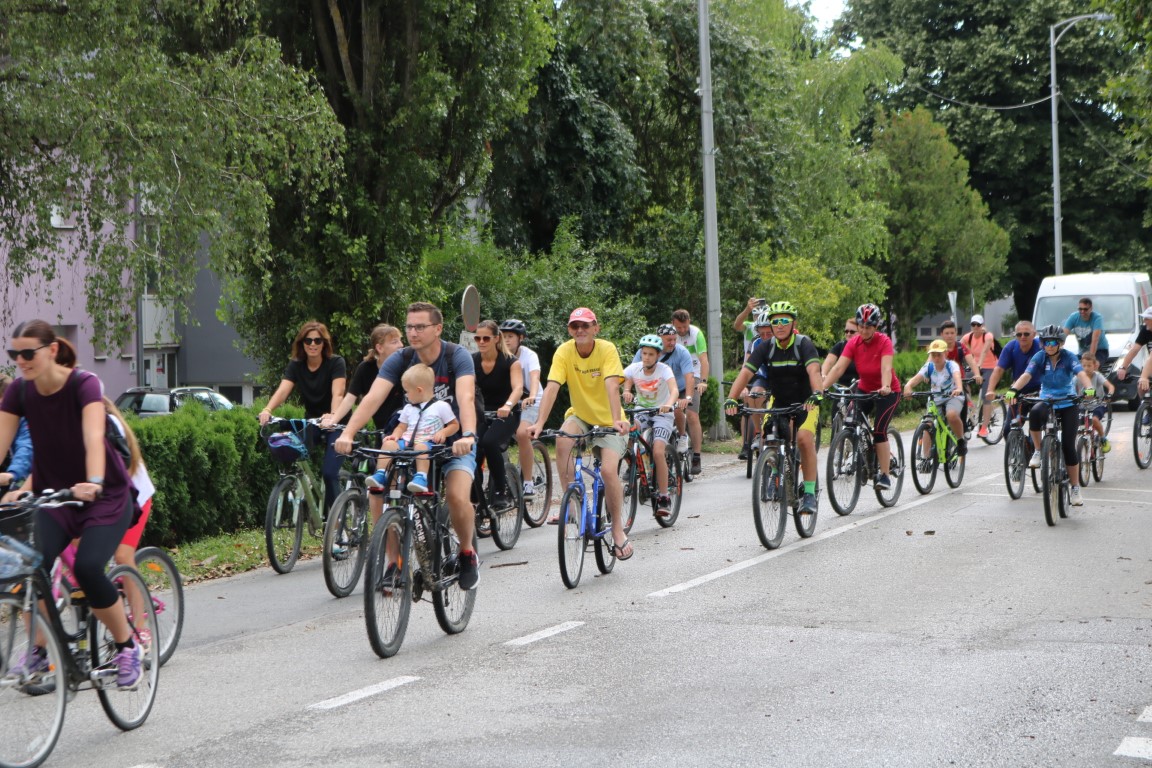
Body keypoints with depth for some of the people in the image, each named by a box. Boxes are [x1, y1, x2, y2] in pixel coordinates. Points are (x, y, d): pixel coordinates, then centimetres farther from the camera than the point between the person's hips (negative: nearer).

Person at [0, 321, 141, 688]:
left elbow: (93, 437, -35)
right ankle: (38, 650, 1)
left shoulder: (84, 384, -20)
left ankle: (127, 647, -2)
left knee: (87, 568, -24)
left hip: (106, 496, -4)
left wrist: (94, 483, -51)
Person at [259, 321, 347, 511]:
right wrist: (267, 409, -40)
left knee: (329, 472, -16)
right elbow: (283, 390, -20)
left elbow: (338, 393, -29)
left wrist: (333, 415, -50)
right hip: (311, 421, 4)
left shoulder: (335, 363, -14)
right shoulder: (296, 365, -4)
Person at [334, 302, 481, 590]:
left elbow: (466, 398, -35)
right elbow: (373, 397, -23)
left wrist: (468, 436, -53)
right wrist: (347, 434, -39)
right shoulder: (400, 359, -11)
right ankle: (394, 564, -3)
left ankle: (467, 554, 0)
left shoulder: (457, 356, -18)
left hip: (454, 442, -3)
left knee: (457, 496, -28)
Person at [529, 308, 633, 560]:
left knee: (608, 470, -21)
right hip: (580, 416, 2)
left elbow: (612, 386, -31)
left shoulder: (607, 349, -19)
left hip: (607, 420, -2)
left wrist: (617, 420, -46)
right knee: (562, 440, -31)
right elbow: (552, 387, -23)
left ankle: (617, 530, -1)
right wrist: (540, 423, -36)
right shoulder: (564, 352, -13)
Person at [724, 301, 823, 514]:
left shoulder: (804, 344, -17)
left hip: (805, 403, -4)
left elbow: (814, 370, -35)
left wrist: (816, 394, -54)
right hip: (779, 402, 4)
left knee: (804, 438, -27)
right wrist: (731, 399, -34)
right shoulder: (766, 348, -8)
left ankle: (810, 494, -19)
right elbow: (745, 372, -18)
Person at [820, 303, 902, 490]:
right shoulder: (853, 343, -12)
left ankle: (885, 475, -7)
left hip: (887, 391, -4)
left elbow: (886, 368, -34)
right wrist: (822, 387, -35)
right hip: (864, 389, 4)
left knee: (879, 431, -18)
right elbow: (838, 367, -21)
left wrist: (885, 387, -54)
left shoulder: (884, 342, -20)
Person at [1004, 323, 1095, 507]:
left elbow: (1081, 373, -29)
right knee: (1035, 413, -37)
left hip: (1067, 404, -1)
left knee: (1068, 446, -8)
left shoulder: (1068, 357, -12)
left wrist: (1089, 388, -50)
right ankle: (1037, 451, -16)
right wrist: (1013, 389, -42)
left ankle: (1075, 488, 6)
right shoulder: (1040, 357, -9)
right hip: (1046, 402, 1)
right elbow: (1026, 375, -22)